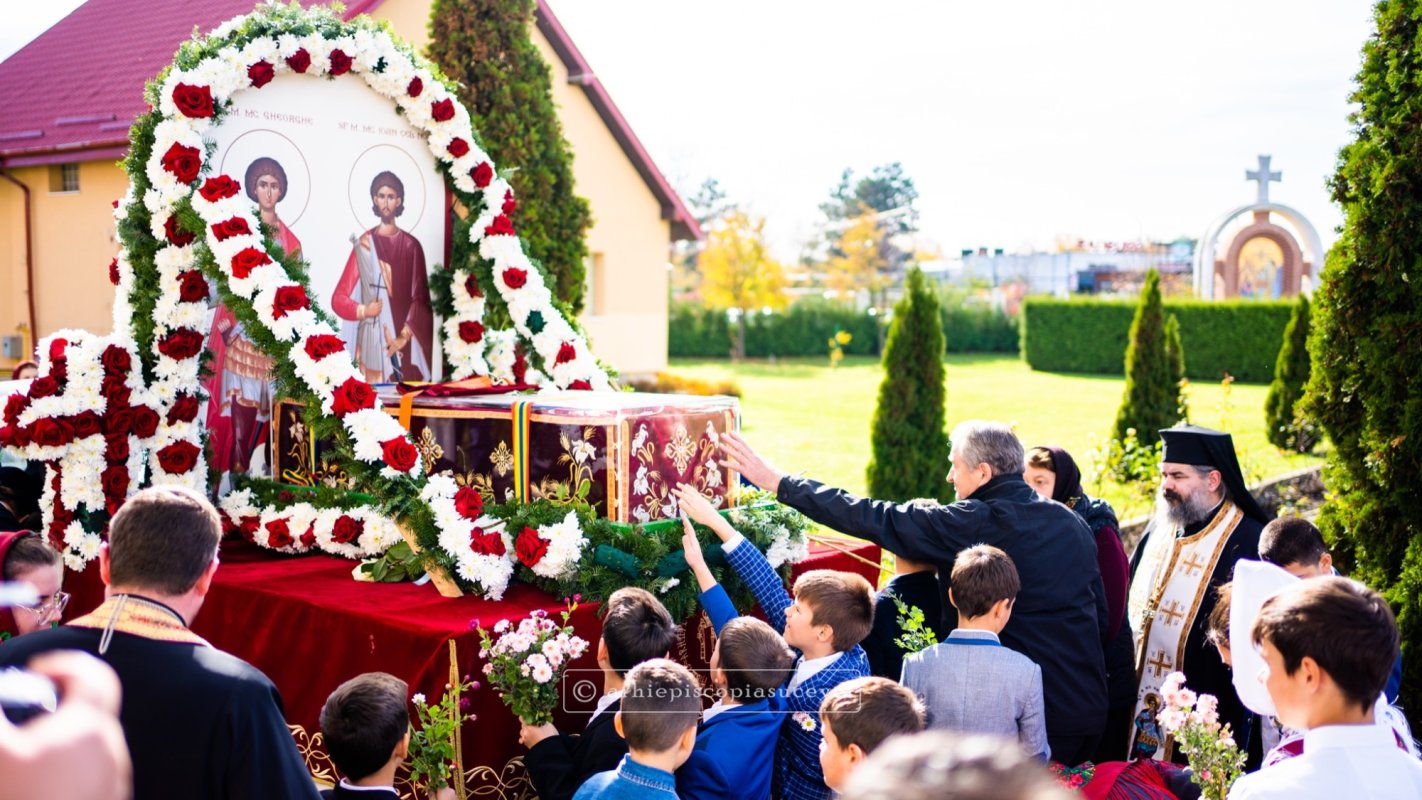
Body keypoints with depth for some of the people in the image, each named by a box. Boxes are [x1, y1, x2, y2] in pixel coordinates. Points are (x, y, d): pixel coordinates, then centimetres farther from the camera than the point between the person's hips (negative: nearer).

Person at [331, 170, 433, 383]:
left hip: (405, 346, 0)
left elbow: (420, 299, -1)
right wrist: (363, 311, -14)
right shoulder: (364, 244, 4)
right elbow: (339, 298, 5)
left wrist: (404, 337, -12)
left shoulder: (411, 246, 4)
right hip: (372, 339, 0)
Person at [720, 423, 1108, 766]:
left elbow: (873, 519, -14)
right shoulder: (1073, 523, 5)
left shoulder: (973, 523, -15)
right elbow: (1101, 614, 12)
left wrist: (776, 481, -9)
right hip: (1090, 712, 6)